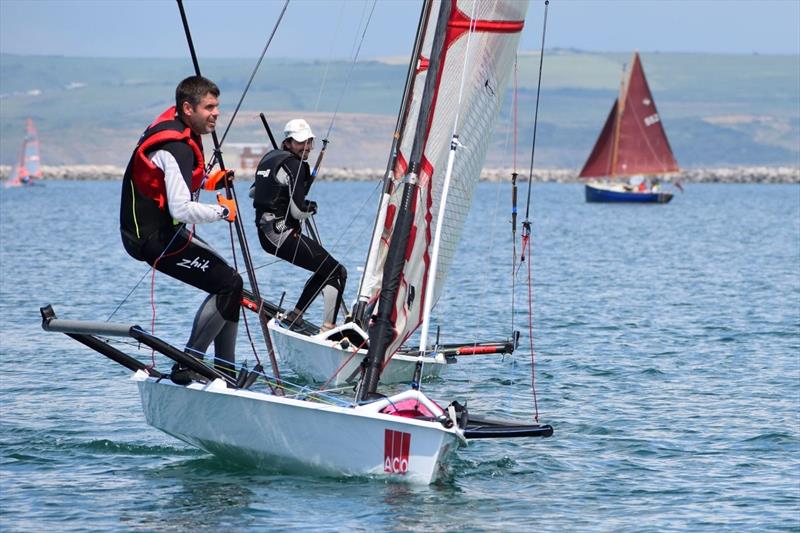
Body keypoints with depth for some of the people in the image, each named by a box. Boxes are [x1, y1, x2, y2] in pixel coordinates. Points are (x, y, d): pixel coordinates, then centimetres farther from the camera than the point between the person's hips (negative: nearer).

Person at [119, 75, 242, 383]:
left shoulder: (176, 128, 8)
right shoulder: (176, 147, -24)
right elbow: (181, 210, -30)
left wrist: (206, 182, 12)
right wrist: (222, 211, -14)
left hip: (163, 232, 11)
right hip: (154, 239, -11)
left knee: (228, 282, 14)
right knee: (228, 284, -16)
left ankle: (225, 371, 17)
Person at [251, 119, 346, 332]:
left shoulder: (269, 158, 15)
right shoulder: (294, 165, -13)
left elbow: (253, 192, 30)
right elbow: (298, 211, -16)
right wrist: (312, 208, 5)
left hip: (266, 233, 10)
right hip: (285, 234, -10)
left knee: (325, 270, 22)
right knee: (337, 272, -8)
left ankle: (293, 316, 21)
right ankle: (328, 329, -17)